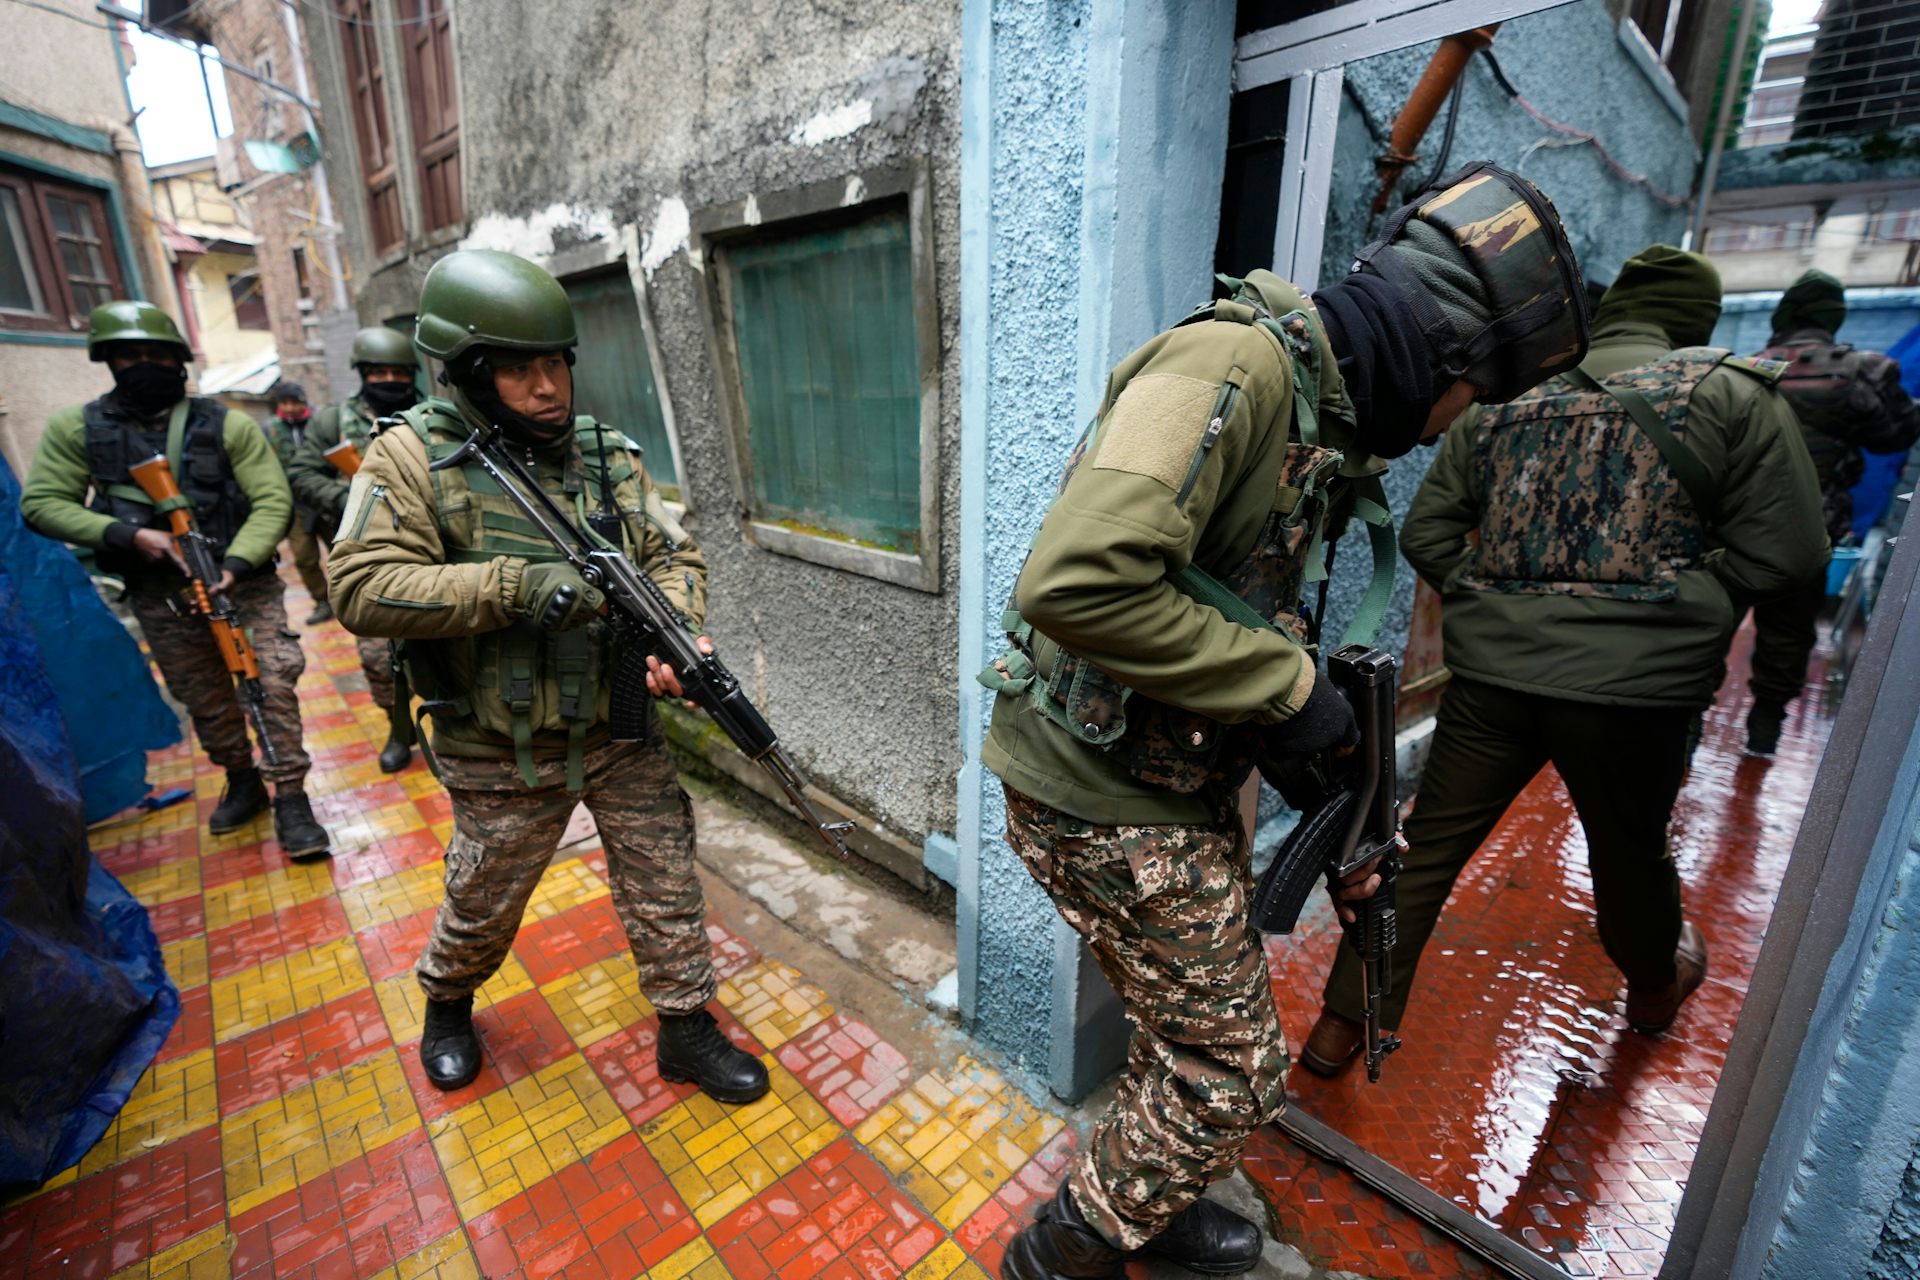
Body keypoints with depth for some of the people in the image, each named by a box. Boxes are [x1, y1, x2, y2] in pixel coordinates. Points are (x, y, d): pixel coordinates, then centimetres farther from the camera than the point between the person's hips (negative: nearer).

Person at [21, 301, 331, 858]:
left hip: (242, 581, -2)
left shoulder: (229, 425, -4)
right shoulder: (77, 428, 4)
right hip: (158, 596, 3)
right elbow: (41, 503, 3)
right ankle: (241, 782, 32)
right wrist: (127, 535, -14)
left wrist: (236, 564, -22)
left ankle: (289, 797, -2)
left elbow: (272, 501, -9)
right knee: (205, 701, 13)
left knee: (272, 684, -10)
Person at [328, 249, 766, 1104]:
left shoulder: (606, 457, 1)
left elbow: (674, 556, 2)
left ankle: (687, 1029, 31)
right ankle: (447, 1002, 53)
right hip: (504, 759, -2)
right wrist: (512, 584, -28)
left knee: (666, 888, 10)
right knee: (482, 907, 20)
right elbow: (360, 589, -18)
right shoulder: (414, 457, -9)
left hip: (620, 736, 3)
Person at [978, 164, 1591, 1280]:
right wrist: (1286, 683, -22)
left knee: (1198, 1031, 25)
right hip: (1108, 801, -9)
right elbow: (1075, 582, -34)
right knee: (1234, 1071, 8)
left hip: (1185, 788, 9)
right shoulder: (1234, 362, -19)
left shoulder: (1317, 415, 13)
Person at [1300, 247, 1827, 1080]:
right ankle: (1654, 988, 54)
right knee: (1630, 850, 23)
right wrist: (1678, 611, 12)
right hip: (1635, 683, -1)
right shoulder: (1735, 393, 2)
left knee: (1428, 848, 10)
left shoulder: (1507, 402, 10)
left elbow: (1426, 534, 7)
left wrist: (1489, 601, 13)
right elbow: (1781, 552, -2)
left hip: (1490, 669, 2)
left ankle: (1342, 1026, 20)